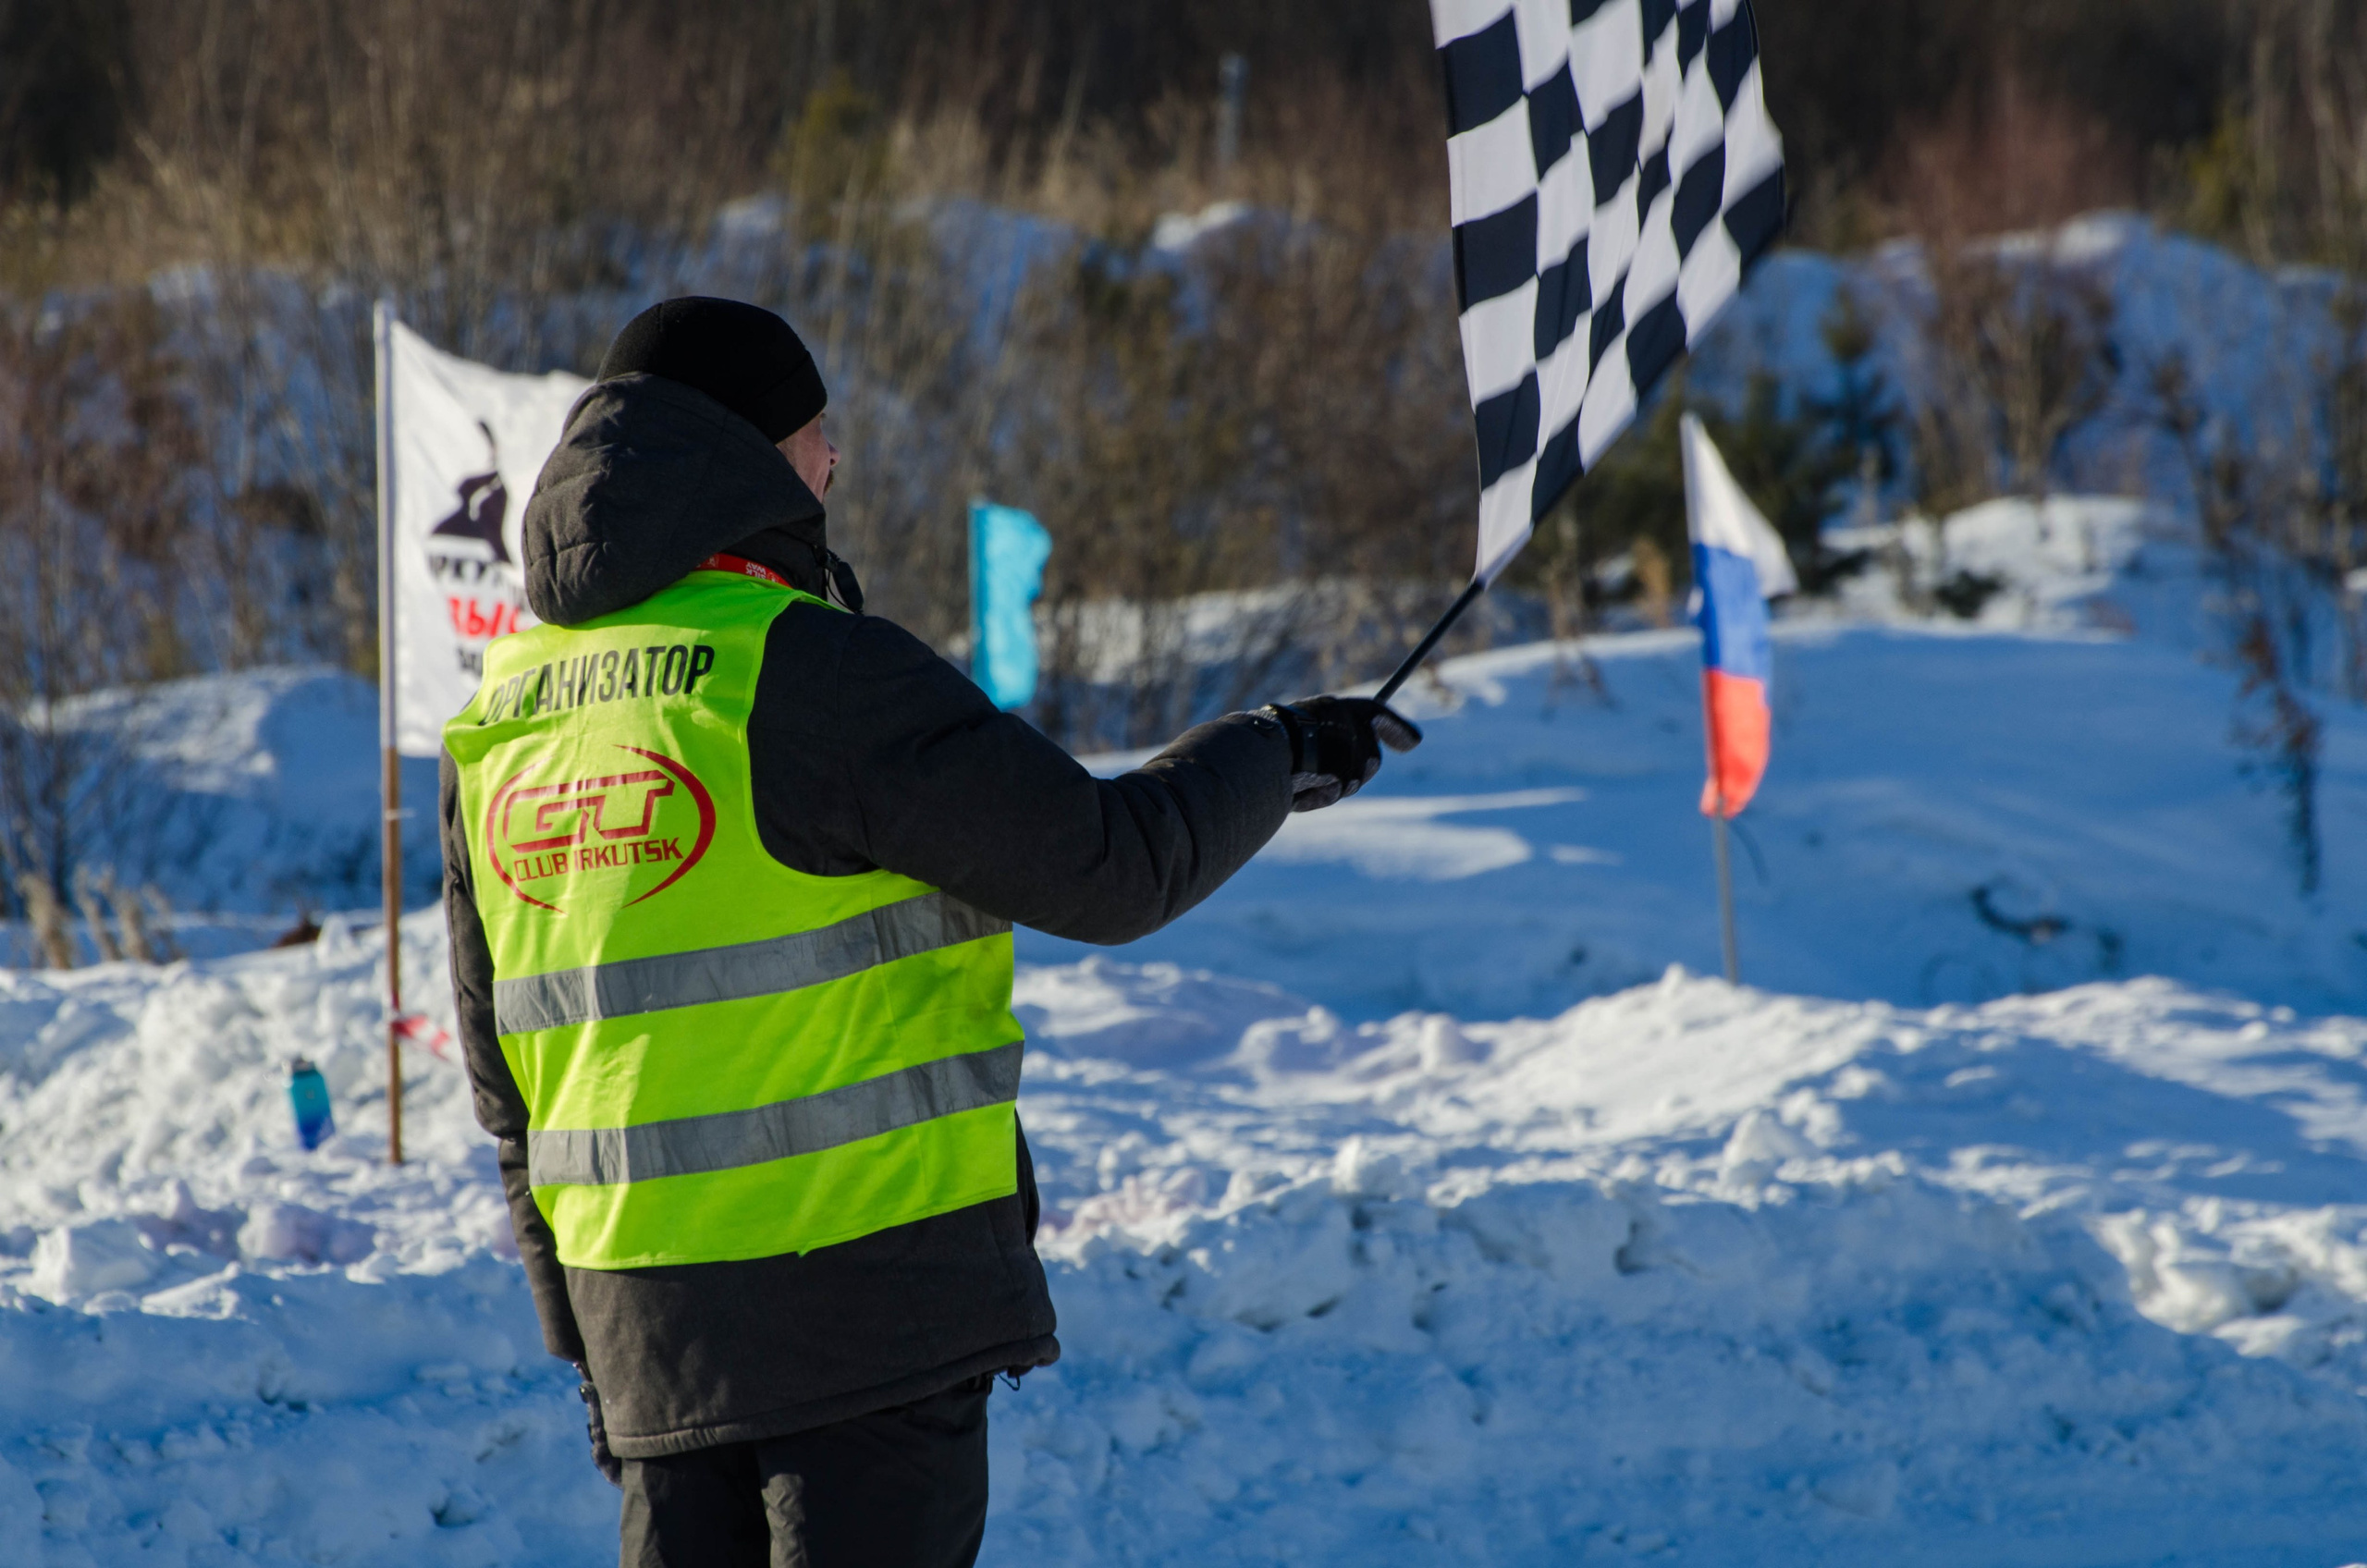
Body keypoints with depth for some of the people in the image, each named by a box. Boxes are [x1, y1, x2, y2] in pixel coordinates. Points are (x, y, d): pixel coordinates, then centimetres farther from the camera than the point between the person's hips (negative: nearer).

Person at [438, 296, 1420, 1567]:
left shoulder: (498, 722, 10)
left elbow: (504, 1072, 17)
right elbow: (1105, 866, -11)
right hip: (864, 1287, -7)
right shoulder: (809, 674, -14)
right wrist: (1276, 757, 8)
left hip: (641, 1312, 7)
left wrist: (587, 1347, 25)